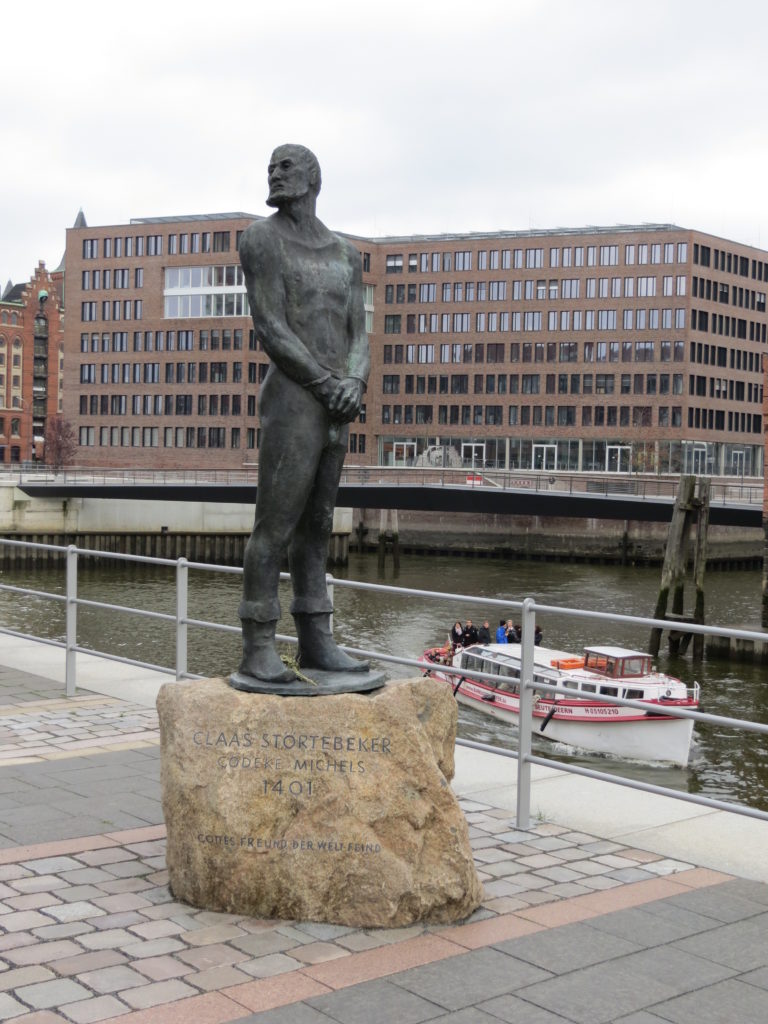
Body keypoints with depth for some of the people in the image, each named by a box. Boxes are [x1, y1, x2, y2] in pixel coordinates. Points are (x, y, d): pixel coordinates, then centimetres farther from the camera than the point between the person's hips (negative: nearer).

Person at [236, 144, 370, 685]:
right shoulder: (262, 238, -3)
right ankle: (258, 647, 0)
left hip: (337, 404, 7)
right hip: (293, 400, -6)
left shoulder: (346, 253, 16)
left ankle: (316, 641, 15)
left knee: (317, 524, 9)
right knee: (275, 526, -6)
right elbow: (270, 328, -12)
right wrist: (327, 384, -15)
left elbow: (358, 336, 10)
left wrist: (355, 383, -11)